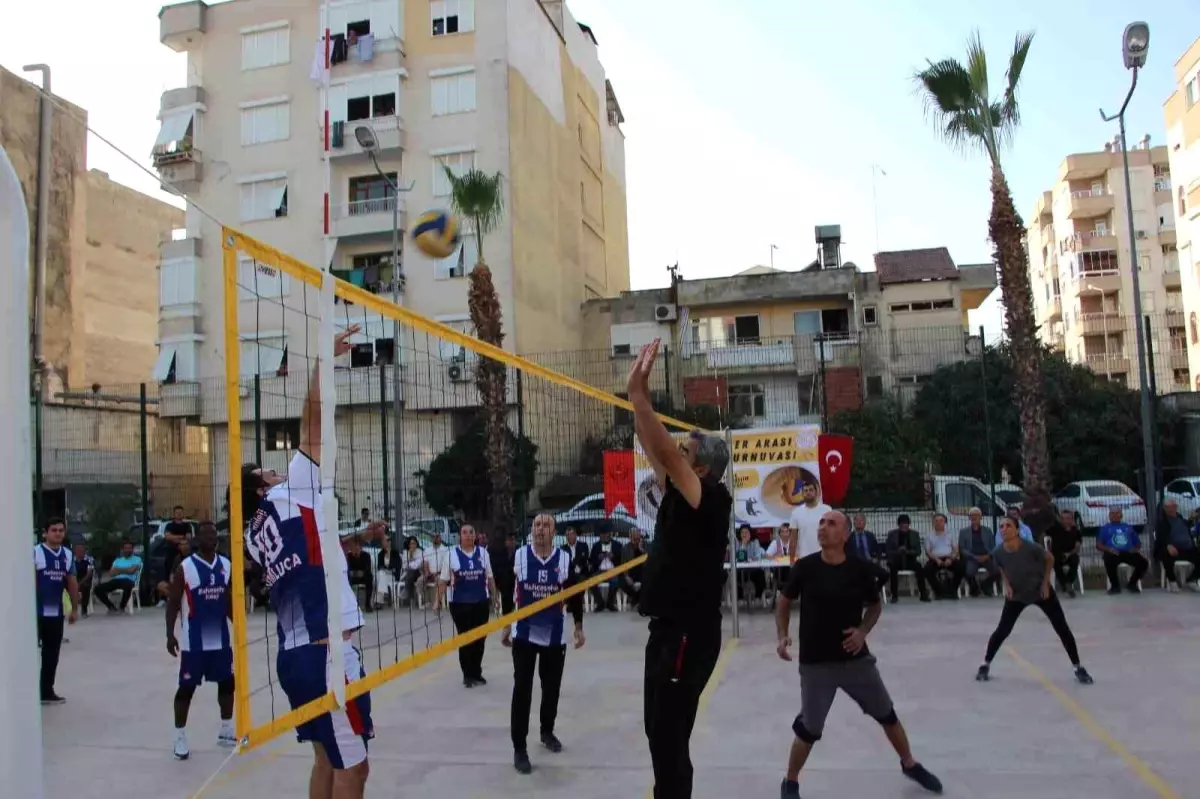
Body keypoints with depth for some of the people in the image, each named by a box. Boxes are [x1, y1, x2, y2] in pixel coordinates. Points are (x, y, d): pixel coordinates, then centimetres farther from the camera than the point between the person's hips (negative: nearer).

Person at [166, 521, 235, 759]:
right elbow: (173, 603, -7)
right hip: (194, 641, -5)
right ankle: (180, 737, 14)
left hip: (220, 638, 5)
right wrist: (170, 635, -12)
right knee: (187, 687, 1)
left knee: (227, 682, 11)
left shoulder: (226, 565, 5)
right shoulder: (184, 567, -10)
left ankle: (226, 731, 26)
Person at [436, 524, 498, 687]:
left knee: (480, 639, 8)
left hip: (481, 602, 2)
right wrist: (438, 601, -6)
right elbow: (443, 580, -3)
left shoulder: (483, 553, 2)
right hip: (459, 603, -2)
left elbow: (490, 577, 9)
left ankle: (476, 673, 23)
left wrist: (494, 597, 9)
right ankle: (467, 674, 18)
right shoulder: (452, 554, -6)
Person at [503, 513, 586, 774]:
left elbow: (575, 595, 5)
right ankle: (519, 747, 4)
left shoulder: (565, 559, -5)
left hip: (554, 635, 2)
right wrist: (506, 626, 4)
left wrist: (578, 627, 6)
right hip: (523, 634, -1)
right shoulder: (518, 556, -6)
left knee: (551, 687, 14)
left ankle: (547, 732, 37)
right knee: (522, 689, -4)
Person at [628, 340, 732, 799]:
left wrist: (638, 396, -23)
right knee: (659, 729, 18)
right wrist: (637, 395, 6)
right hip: (667, 629, 9)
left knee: (669, 736, -4)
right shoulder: (677, 498, 9)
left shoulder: (712, 501, -14)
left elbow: (664, 451, -25)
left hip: (689, 635, -9)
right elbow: (652, 449, 11)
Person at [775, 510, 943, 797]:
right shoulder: (805, 567, -11)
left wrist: (863, 631, -8)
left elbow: (875, 605, 8)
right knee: (809, 728, 2)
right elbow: (784, 602, 3)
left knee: (887, 714, 18)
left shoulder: (860, 569, -8)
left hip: (856, 658, 2)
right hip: (815, 663, -2)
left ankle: (910, 765, 43)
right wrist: (782, 635, -10)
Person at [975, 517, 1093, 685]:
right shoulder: (998, 552, -23)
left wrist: (1045, 582, -10)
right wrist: (1007, 585, -10)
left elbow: (1050, 558, -9)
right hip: (1016, 595, 1)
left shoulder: (1030, 547, -31)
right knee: (1002, 631, -3)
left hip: (1041, 591, -1)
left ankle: (1078, 668, 19)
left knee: (1063, 629, 1)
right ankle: (985, 665, 14)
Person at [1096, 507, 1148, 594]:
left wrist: (1136, 549, 0)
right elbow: (1098, 545, 7)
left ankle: (1132, 584, 2)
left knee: (1144, 562, -24)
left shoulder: (1128, 528, 26)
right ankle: (1115, 585, -12)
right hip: (1113, 553, -3)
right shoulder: (1105, 528, 18)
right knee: (1110, 562, -39)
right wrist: (1108, 549, -12)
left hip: (1128, 553, 3)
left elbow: (1138, 543, 24)